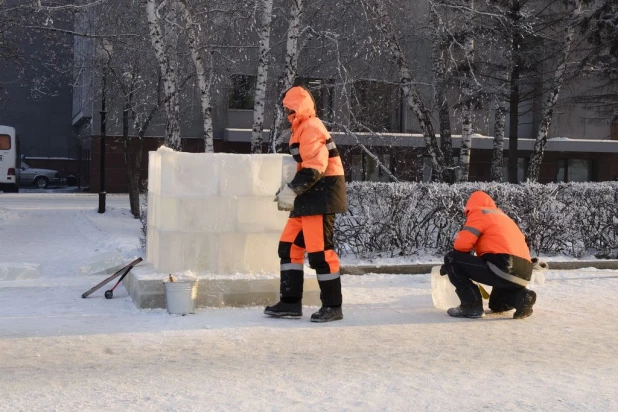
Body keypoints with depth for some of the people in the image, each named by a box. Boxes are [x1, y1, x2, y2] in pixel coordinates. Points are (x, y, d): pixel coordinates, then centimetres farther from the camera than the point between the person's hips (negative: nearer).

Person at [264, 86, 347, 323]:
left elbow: (315, 168, -22)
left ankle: (332, 306, 0)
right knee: (289, 246, 9)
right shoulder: (301, 130, 21)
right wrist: (290, 191, 16)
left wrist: (291, 190, -20)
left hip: (322, 195, -11)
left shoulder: (311, 128, -12)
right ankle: (291, 303, 14)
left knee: (319, 250, -9)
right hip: (310, 196, 11)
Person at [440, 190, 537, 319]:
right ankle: (521, 297, 4)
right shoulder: (501, 216, 31)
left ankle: (472, 305, -6)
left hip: (505, 268, -8)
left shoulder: (478, 212, 7)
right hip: (524, 274, 8)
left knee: (452, 259, 2)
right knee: (496, 305, 33)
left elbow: (462, 243, -4)